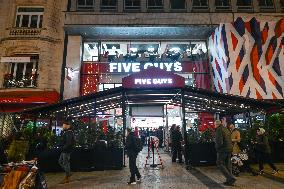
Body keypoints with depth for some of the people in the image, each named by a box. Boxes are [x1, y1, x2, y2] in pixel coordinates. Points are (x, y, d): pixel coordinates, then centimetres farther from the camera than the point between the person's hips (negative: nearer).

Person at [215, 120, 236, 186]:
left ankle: (230, 178, -8)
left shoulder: (219, 129, -12)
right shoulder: (226, 129, 16)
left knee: (219, 164, -1)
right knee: (228, 164, 14)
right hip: (229, 148, 9)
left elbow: (219, 141, -21)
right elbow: (229, 140, 18)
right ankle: (229, 180, 19)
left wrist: (217, 147, -6)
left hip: (223, 149, -9)